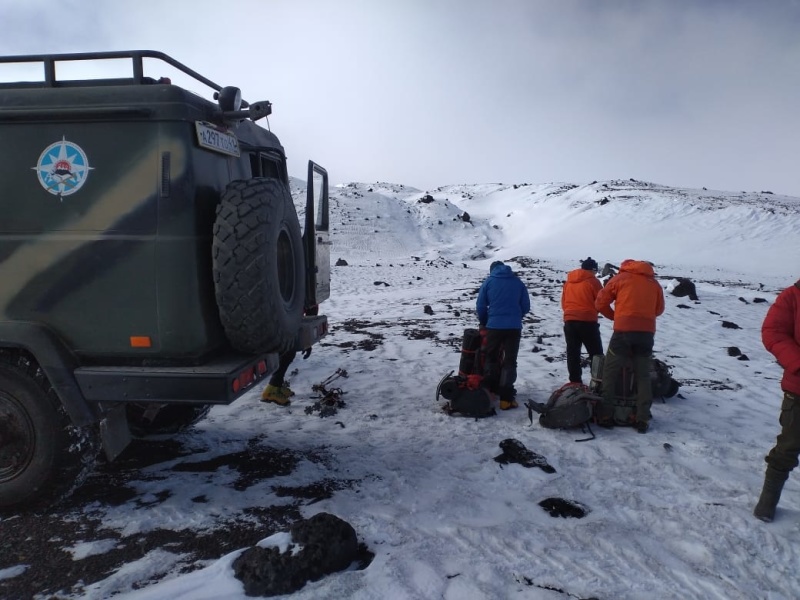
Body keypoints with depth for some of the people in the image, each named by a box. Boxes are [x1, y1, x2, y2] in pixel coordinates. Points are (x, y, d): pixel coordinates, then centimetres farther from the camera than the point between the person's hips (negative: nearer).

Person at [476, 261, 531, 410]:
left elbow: (480, 306, 1)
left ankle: (489, 390, 17)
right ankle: (506, 398, -1)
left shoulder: (489, 281, 4)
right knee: (510, 361, 4)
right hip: (514, 327, 1)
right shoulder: (518, 282, 8)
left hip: (494, 326, 0)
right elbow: (526, 306, 8)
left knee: (491, 357, 18)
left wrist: (483, 323, 17)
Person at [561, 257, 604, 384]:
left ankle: (575, 382, 8)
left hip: (569, 320, 5)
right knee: (596, 352, 5)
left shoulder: (568, 281, 12)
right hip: (587, 321, -5)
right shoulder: (593, 281, -4)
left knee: (572, 352, 8)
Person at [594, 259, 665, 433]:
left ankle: (605, 416, 6)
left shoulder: (620, 278, 9)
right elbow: (659, 310, 24)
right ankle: (643, 420, 10)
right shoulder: (654, 283, 18)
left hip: (624, 332, -3)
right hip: (647, 333, 3)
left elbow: (600, 303, 8)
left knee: (609, 374, 7)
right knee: (643, 376, 13)